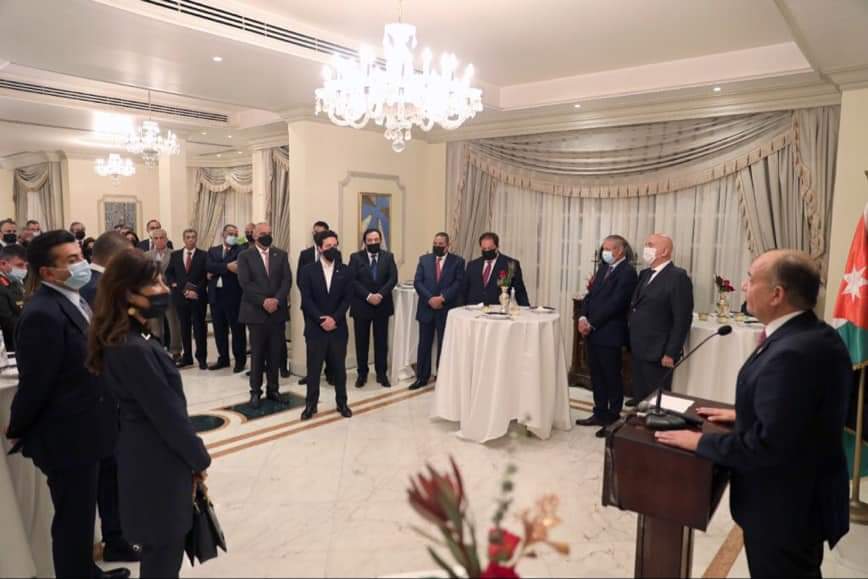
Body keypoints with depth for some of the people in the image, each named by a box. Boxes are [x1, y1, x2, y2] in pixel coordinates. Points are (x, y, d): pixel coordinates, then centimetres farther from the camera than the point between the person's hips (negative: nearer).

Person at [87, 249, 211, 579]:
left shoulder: (120, 340, 4)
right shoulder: (135, 349, -28)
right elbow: (167, 413, -20)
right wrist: (199, 458, -10)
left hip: (145, 456, 9)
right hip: (158, 462, -9)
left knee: (158, 551, 24)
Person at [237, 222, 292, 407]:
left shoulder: (281, 255, 9)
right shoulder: (245, 256, 1)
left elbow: (287, 280, 0)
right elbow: (245, 283, -9)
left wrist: (277, 300, -14)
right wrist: (263, 301, -17)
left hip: (278, 311, 3)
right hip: (256, 312, -2)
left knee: (275, 353, 7)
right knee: (257, 354, 3)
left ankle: (273, 389, 18)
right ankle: (255, 391, 13)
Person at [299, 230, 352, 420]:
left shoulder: (345, 271, 4)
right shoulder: (308, 271, 0)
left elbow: (346, 299, -2)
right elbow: (306, 300, -6)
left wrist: (334, 318, -14)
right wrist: (320, 319, -16)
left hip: (338, 328, 1)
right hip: (315, 328, -1)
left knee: (339, 367, 10)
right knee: (313, 368, 5)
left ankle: (342, 403, 22)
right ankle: (311, 404, 16)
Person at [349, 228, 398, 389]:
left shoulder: (388, 256, 6)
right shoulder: (356, 257, 1)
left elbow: (393, 278, -4)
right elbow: (352, 280, -9)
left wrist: (380, 294, -18)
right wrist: (368, 296, -18)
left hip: (382, 305, 1)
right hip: (361, 305, -1)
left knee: (381, 341, 6)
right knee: (361, 341, 6)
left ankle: (381, 374, 16)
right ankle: (362, 373, 18)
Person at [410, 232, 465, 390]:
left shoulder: (458, 261, 1)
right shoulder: (424, 259, 7)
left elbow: (459, 283, -9)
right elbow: (417, 282, -1)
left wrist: (442, 298, -18)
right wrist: (430, 298, -14)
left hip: (447, 309, -2)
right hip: (426, 308, 2)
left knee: (444, 345, 7)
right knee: (424, 344, 7)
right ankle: (422, 377, 17)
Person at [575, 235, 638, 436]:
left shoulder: (627, 272, -13)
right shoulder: (603, 268, 14)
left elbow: (614, 304, -19)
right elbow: (591, 295, 12)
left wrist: (591, 324, -15)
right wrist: (583, 318, -4)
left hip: (610, 333, -8)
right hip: (593, 332, 8)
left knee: (612, 378, 4)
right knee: (597, 375, 14)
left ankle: (614, 419, 16)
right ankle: (600, 414, 27)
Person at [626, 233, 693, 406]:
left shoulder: (678, 277, -13)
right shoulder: (645, 274, 13)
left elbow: (682, 319, -16)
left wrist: (671, 353, -17)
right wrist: (632, 342, 9)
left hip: (657, 353, -7)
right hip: (638, 350, 8)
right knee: (640, 399, 15)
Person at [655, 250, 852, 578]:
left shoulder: (792, 354, -33)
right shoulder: (814, 336, 0)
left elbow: (767, 443, -33)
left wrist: (701, 442, -21)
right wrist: (745, 414, 9)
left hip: (784, 507, -9)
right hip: (802, 495, 9)